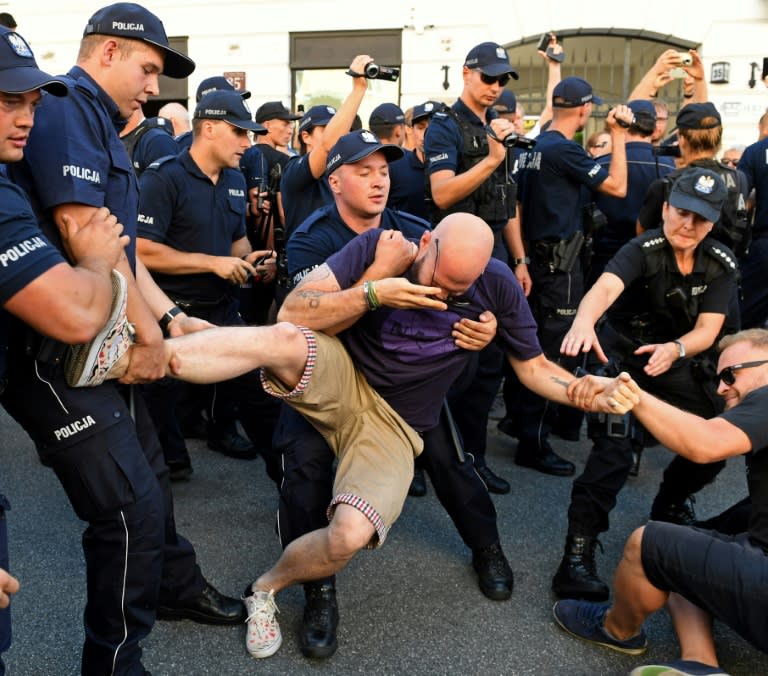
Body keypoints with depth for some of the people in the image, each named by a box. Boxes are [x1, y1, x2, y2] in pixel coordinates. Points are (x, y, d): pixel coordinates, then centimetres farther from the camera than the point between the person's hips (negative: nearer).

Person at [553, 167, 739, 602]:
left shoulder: (722, 265, -9)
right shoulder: (643, 251, -22)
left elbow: (708, 329, -16)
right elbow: (606, 286, -42)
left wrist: (675, 349, -39)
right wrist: (584, 322, -65)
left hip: (679, 360, 5)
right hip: (624, 355, -5)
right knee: (614, 454, -23)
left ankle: (670, 505, 28)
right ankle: (577, 556, -19)